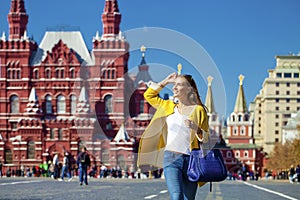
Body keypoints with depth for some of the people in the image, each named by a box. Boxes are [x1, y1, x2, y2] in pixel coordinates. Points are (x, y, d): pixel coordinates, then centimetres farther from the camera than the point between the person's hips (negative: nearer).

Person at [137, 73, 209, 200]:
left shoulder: (198, 110, 4)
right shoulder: (169, 106, 13)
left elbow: (206, 138, 6)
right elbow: (148, 95, 25)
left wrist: (196, 129, -14)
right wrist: (165, 82, 19)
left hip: (191, 160, -1)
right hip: (171, 159, 1)